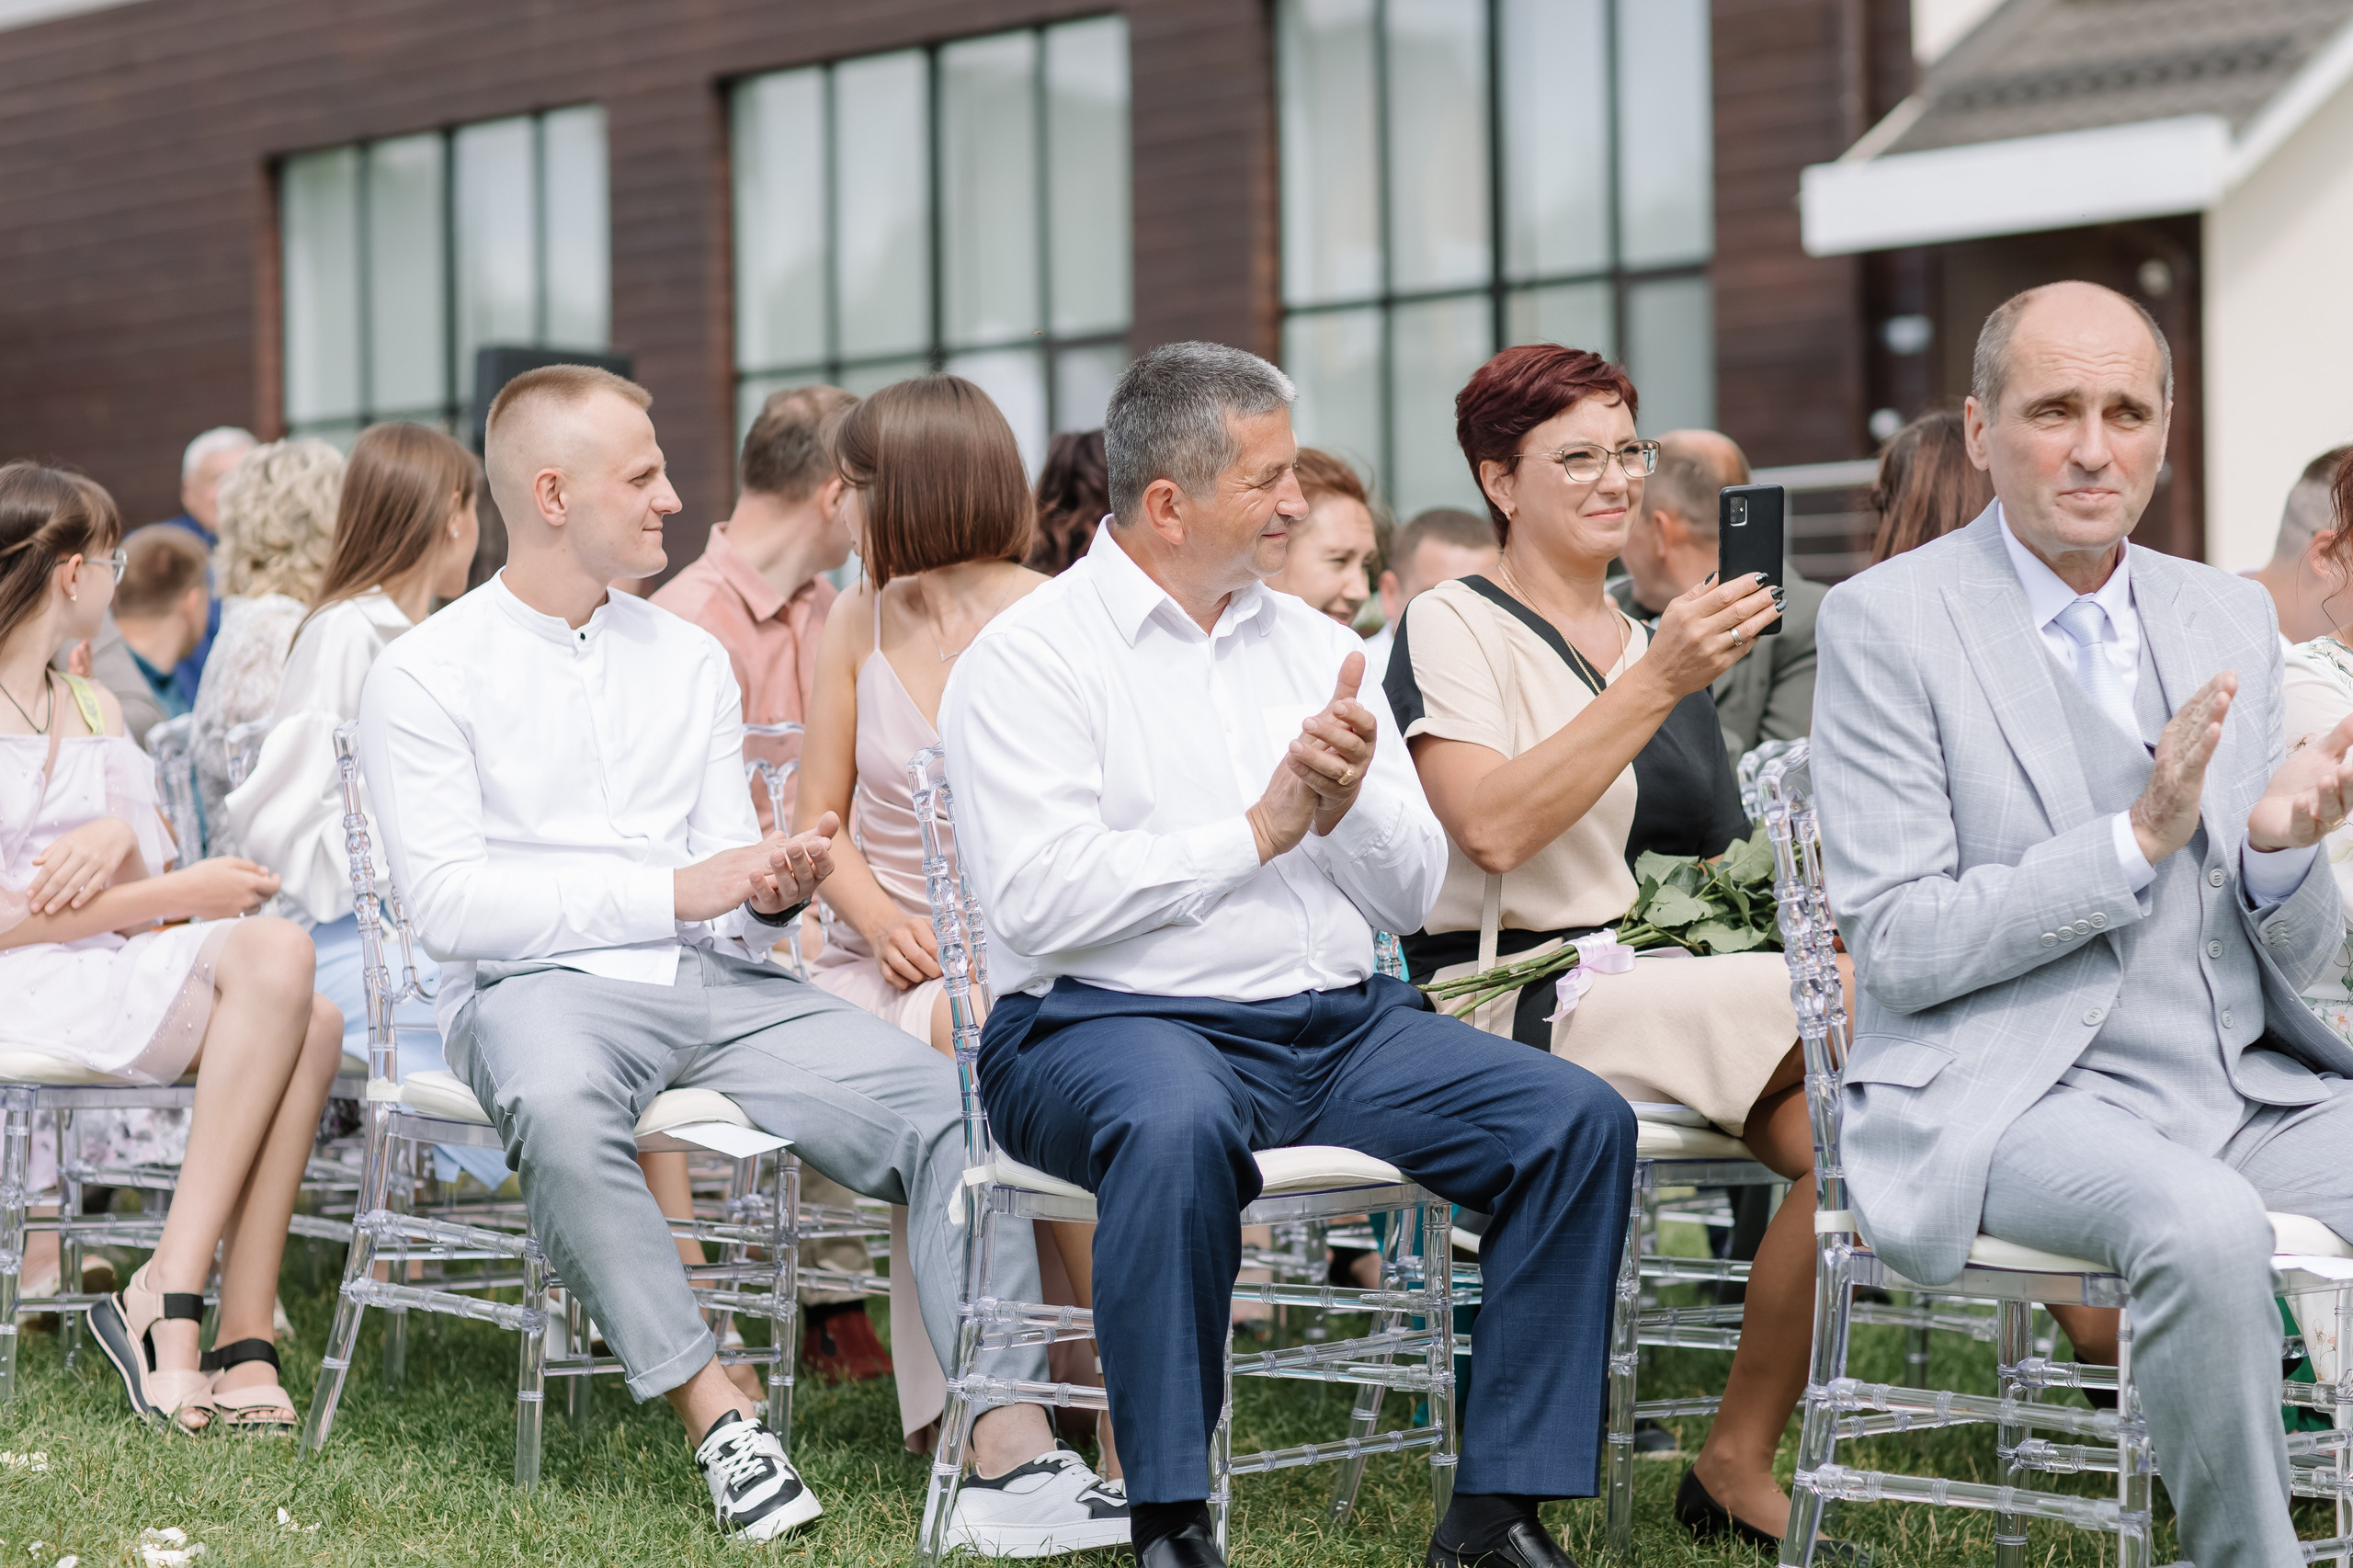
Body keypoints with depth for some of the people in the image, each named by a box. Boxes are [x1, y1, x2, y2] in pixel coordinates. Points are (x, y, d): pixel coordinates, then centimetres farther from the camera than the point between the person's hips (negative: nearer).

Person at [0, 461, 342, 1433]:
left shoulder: (94, 708, 22)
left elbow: (150, 893, 12)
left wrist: (120, 839, -12)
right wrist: (177, 895, -13)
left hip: (111, 974, 8)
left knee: (310, 1021, -21)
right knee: (274, 954, -28)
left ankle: (243, 1340, -25)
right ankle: (168, 1300, -26)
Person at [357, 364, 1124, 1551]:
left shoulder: (690, 661, 19)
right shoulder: (425, 674, 3)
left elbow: (729, 907, 16)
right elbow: (447, 904, -9)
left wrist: (770, 895, -10)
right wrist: (673, 888, -13)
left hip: (711, 981, 5)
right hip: (535, 986, -4)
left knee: (947, 1104, -20)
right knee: (559, 1106, -41)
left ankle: (1010, 1456, -28)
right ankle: (715, 1412, -34)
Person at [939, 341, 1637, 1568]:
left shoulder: (1313, 644, 18)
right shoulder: (1028, 659, -1)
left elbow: (1415, 891, 14)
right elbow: (1039, 898, -16)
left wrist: (1348, 805, -9)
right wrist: (1261, 829, -11)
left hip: (1338, 1022, 6)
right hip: (1117, 1021, -6)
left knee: (1580, 1120, -14)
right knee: (1177, 1125, -40)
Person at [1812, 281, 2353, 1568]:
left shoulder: (2230, 619, 13)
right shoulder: (1887, 621, -3)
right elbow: (1898, 947, -10)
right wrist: (2137, 839, -17)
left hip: (2240, 1083, 6)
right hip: (2012, 1100, -6)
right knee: (2202, 1222, -34)